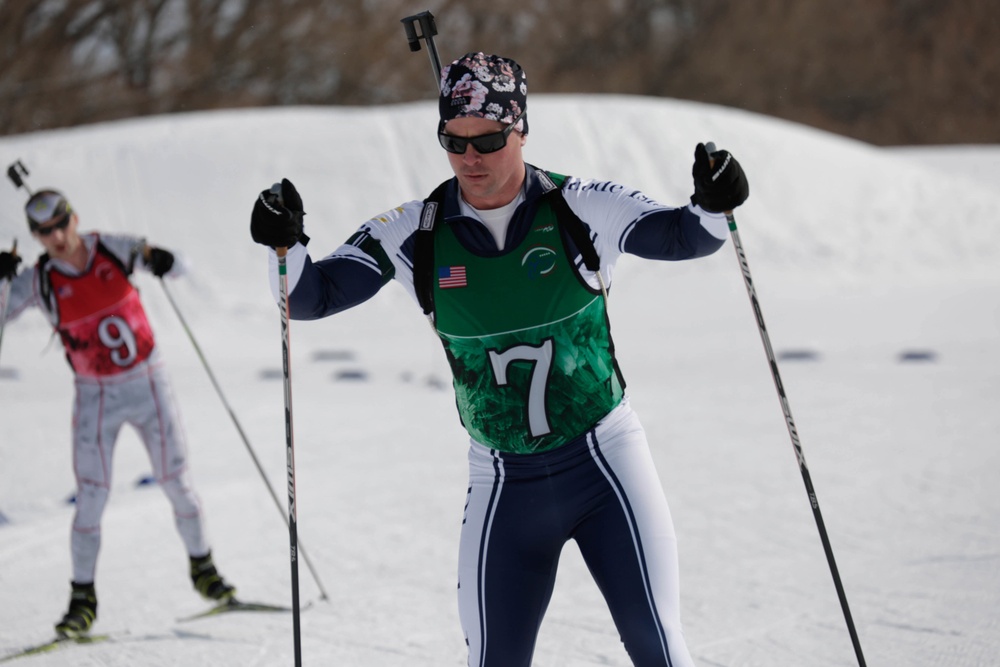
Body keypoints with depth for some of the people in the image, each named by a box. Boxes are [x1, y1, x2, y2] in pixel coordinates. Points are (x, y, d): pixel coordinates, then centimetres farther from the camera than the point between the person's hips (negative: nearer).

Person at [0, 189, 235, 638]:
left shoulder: (113, 249, -7)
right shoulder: (39, 281, -9)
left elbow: (180, 268, -1)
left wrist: (158, 258, -23)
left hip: (148, 384, 1)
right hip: (96, 397, -1)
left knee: (176, 483, 6)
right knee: (91, 498, -7)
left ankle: (202, 568, 27)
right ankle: (83, 598, 4)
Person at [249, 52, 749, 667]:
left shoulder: (580, 209, -8)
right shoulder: (415, 235, -4)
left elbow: (680, 236, -5)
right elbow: (312, 296, -2)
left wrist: (711, 208, -28)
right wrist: (287, 245, -23)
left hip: (604, 459, -1)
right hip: (503, 483, 2)